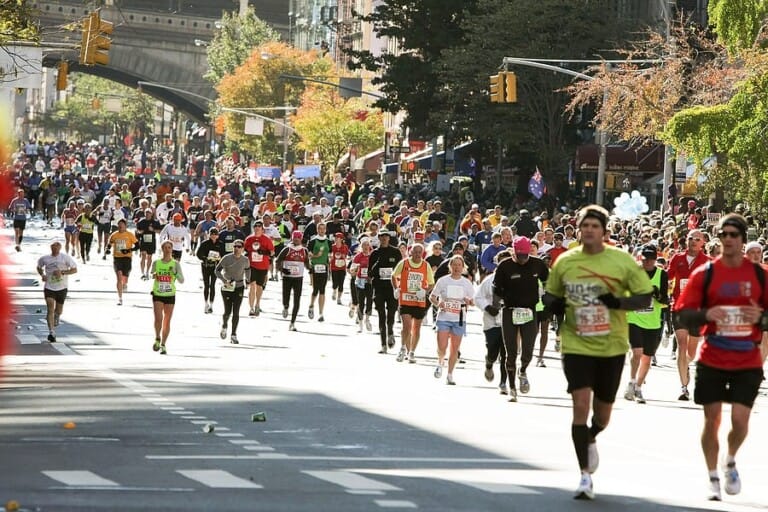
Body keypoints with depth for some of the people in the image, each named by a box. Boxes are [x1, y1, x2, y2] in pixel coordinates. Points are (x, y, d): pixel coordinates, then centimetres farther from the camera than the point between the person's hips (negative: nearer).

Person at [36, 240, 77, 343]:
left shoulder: (66, 257, -7)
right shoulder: (45, 258, 0)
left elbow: (74, 270, -7)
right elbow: (39, 267, 20)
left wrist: (62, 272, -20)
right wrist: (42, 274, -1)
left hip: (62, 288, 0)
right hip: (49, 287, 0)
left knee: (59, 310, 14)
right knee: (50, 309, -15)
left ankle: (55, 318, 52)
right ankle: (51, 333, -17)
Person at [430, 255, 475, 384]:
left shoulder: (466, 283, 5)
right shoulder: (443, 281, 0)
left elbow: (472, 301, 10)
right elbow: (432, 297, 6)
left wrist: (469, 301, -14)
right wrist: (438, 303, -15)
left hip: (459, 319, 2)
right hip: (444, 317, -2)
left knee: (455, 349, 3)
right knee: (442, 347, -11)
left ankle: (450, 375, 15)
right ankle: (440, 363, 21)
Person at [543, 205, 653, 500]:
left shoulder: (622, 261, -5)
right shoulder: (564, 262, 1)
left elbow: (645, 297, -2)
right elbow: (551, 294, 15)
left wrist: (620, 302, -21)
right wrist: (553, 304, -9)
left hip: (612, 346, 0)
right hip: (576, 345, 0)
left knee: (602, 412, 12)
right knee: (581, 404, -15)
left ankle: (590, 440, 49)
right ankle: (585, 476, -9)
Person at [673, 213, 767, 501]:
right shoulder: (705, 274, -1)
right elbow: (682, 315, -2)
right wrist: (707, 315, -21)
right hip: (712, 360, 0)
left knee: (740, 419, -8)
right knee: (711, 419, 3)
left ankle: (730, 462, 23)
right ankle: (713, 479, 19)